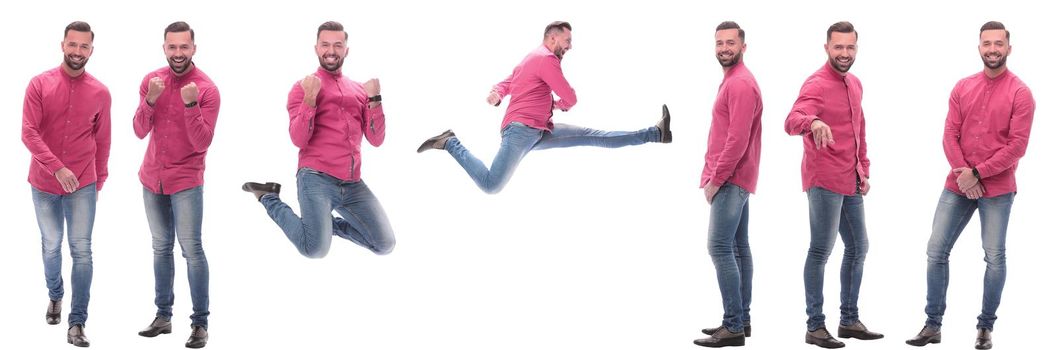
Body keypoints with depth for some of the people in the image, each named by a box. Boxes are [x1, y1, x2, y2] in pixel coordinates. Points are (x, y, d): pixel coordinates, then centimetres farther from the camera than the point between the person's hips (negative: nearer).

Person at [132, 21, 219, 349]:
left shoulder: (207, 89, -13)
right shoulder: (151, 80, 1)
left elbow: (202, 143, -18)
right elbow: (140, 131, -4)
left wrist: (191, 105, -30)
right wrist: (150, 100, -20)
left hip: (186, 180, -5)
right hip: (152, 177, 5)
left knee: (191, 249, -8)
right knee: (161, 247, 10)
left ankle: (201, 323, -4)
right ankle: (163, 316, 17)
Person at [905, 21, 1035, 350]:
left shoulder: (1020, 93, -6)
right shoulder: (963, 88, 7)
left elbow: (1017, 146, -12)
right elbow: (950, 134, 4)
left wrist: (977, 173, -14)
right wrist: (962, 172, -12)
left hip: (997, 189, -4)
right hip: (958, 184, 4)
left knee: (995, 258, 1)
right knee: (936, 251, 2)